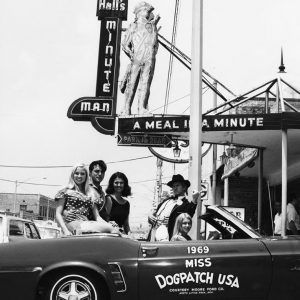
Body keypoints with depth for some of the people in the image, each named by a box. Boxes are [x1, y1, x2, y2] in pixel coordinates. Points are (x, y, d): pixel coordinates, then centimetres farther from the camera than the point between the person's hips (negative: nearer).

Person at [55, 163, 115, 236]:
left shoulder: (91, 194, 24)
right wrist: (65, 230, -11)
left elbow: (97, 217, 17)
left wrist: (108, 225, -4)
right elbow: (58, 214, 7)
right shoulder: (66, 192, 14)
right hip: (72, 224, -4)